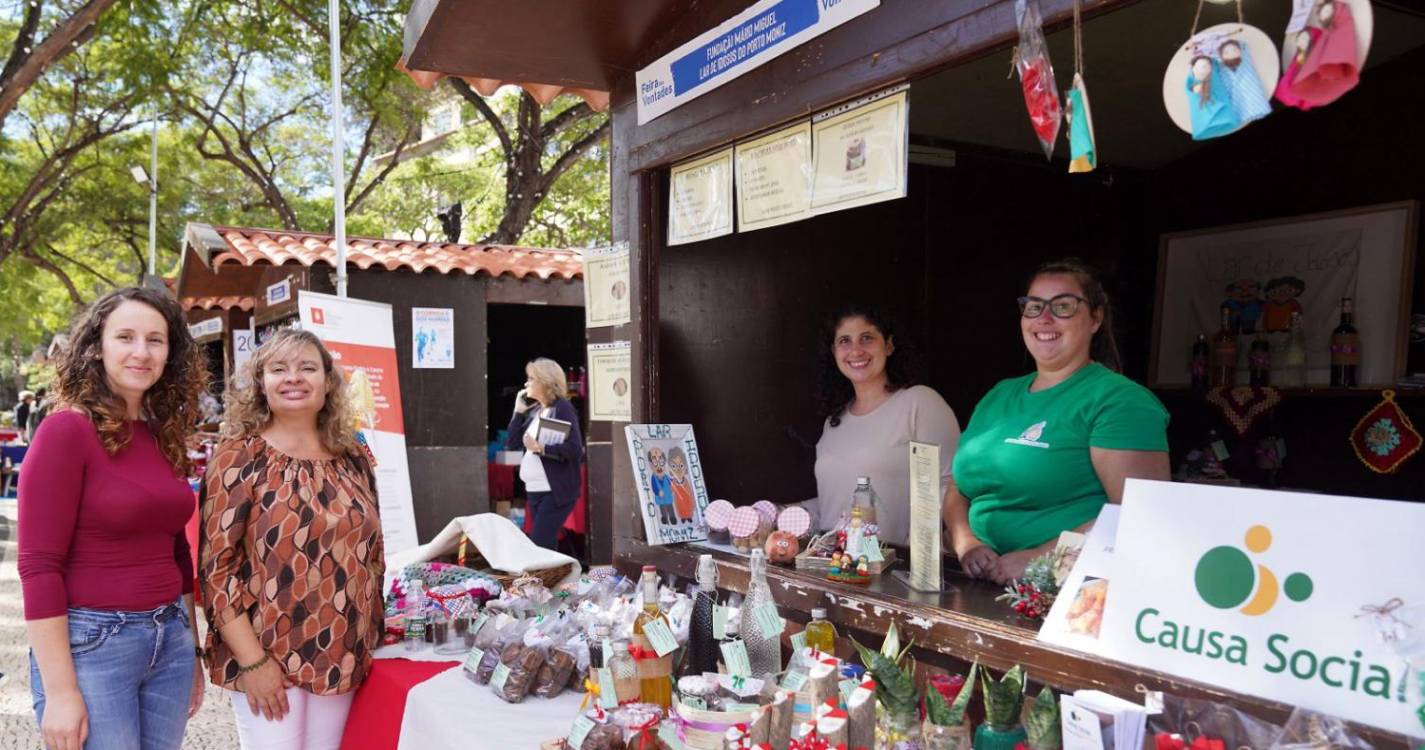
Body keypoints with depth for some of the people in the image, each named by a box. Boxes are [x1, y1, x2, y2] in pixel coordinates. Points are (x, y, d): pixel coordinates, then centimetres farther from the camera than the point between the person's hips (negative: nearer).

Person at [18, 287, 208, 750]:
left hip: (169, 640, 6)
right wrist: (60, 690, -17)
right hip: (90, 645, -6)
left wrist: (190, 651, 16)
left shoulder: (165, 436, 7)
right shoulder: (67, 430, -12)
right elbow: (38, 567, -15)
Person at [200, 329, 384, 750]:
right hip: (265, 659, -4)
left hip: (342, 659, 4)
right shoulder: (239, 458, -7)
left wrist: (371, 636, 10)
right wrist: (252, 661, -15)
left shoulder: (352, 459, 6)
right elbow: (215, 567, -11)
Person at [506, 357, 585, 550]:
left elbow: (575, 450, -18)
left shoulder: (562, 408, -9)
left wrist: (541, 448, -23)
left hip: (556, 491, -8)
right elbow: (512, 443, 11)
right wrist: (518, 411, 6)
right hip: (534, 490, 8)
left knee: (539, 545, -13)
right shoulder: (534, 410, 13)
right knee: (546, 545, 13)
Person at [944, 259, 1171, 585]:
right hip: (985, 585, 6)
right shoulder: (998, 396, 16)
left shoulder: (1119, 400, -4)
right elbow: (958, 489, 17)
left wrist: (1038, 558, -18)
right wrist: (966, 544, -2)